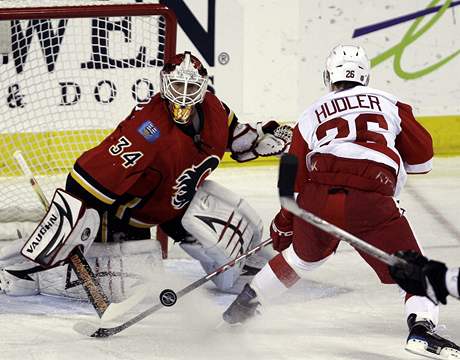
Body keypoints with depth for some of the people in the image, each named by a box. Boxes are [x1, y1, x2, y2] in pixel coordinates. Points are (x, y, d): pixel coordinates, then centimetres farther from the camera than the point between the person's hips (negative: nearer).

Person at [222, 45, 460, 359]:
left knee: (303, 257, 32)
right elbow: (422, 157, 19)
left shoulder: (313, 114, 24)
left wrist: (284, 224, 35)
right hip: (371, 202, -3)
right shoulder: (388, 103, 19)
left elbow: (294, 177, 23)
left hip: (317, 199, 3)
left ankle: (246, 302, 44)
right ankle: (421, 325, -21)